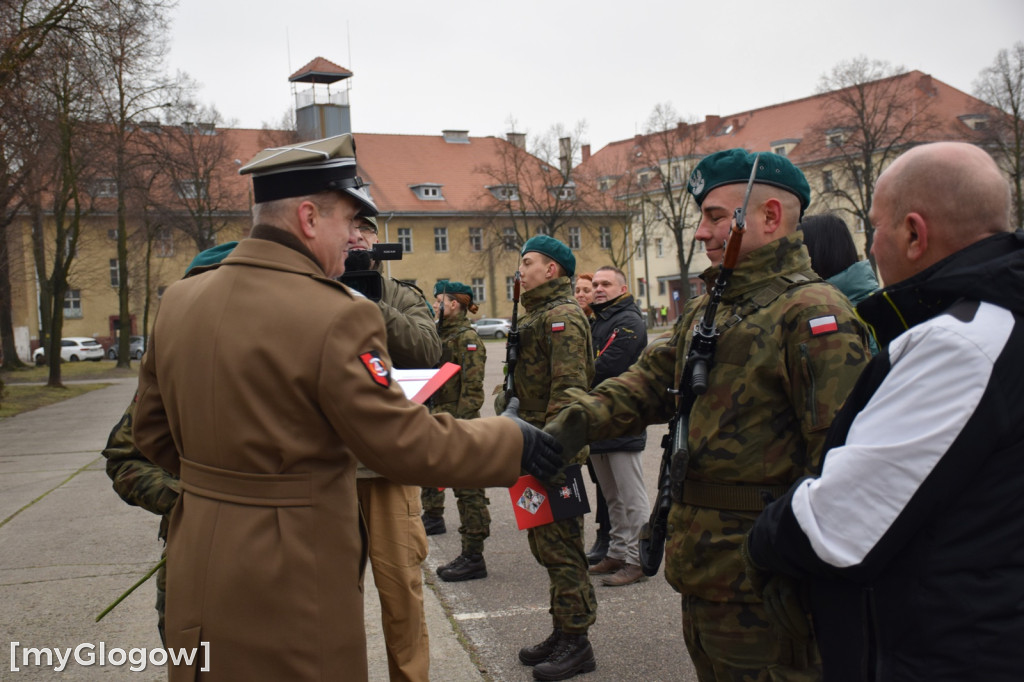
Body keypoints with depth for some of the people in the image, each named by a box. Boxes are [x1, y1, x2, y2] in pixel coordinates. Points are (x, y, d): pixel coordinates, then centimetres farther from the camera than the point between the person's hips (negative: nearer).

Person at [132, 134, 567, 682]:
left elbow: (153, 435, 10)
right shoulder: (337, 316, -22)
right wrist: (511, 441, -6)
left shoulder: (177, 300, 1)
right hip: (288, 587, -7)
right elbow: (405, 444, -18)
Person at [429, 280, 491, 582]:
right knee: (465, 492, 13)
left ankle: (474, 558, 5)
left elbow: (472, 390, -19)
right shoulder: (445, 336, 16)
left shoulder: (467, 338, -13)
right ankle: (469, 555, 21)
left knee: (469, 492, -2)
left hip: (462, 429, -10)